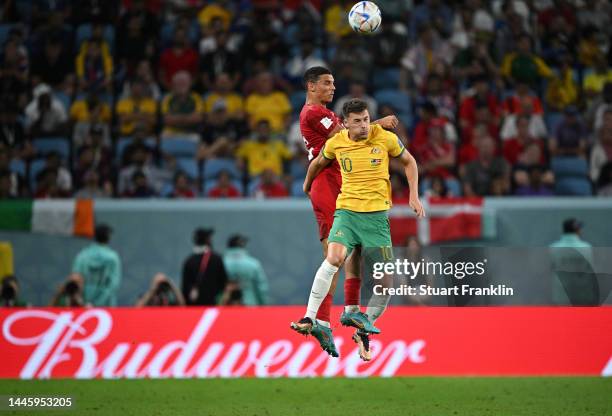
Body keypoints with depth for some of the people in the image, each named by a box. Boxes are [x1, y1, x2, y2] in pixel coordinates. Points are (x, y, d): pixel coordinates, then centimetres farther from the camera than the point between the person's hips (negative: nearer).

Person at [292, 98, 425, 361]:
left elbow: (408, 162, 13)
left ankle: (365, 330, 16)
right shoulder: (336, 143, 1)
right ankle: (310, 318, -26)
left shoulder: (385, 138, -3)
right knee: (334, 257, -27)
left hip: (377, 214, 0)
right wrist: (306, 187, 36)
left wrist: (414, 197, 5)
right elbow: (318, 163, 23)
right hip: (347, 211, 0)